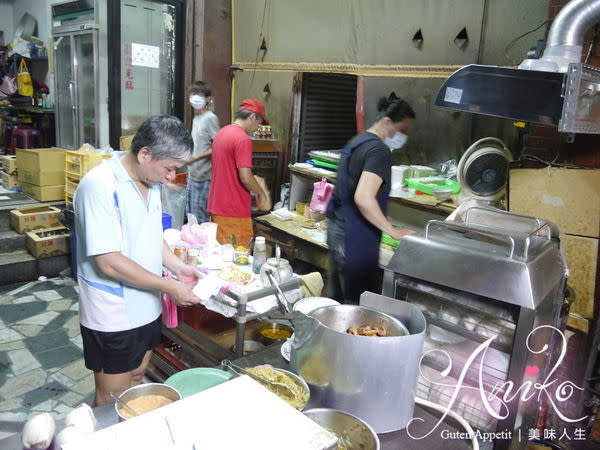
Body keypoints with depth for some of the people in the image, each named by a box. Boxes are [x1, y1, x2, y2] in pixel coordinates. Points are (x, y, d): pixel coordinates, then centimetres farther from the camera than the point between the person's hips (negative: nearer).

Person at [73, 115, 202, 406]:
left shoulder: (150, 181, 3)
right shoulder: (100, 186, -24)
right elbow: (108, 262, -26)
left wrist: (179, 268, -1)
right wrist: (168, 286, -22)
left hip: (146, 308, 8)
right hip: (113, 316, -8)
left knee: (136, 379, 23)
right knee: (111, 399, 11)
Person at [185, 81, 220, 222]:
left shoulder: (210, 118, -11)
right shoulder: (196, 118, 14)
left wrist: (196, 158, -17)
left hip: (203, 176, -9)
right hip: (193, 174, 9)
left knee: (200, 217, -5)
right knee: (190, 214, 15)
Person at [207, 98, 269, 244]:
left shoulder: (221, 133, 12)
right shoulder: (243, 139, -16)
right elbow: (245, 178, -21)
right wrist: (261, 192, -4)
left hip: (216, 206, 9)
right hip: (234, 213, -9)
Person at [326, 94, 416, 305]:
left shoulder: (357, 141, 13)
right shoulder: (379, 151, -17)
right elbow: (364, 198, -28)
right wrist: (393, 231, -18)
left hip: (337, 229, 10)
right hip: (356, 238, -10)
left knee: (336, 296, 19)